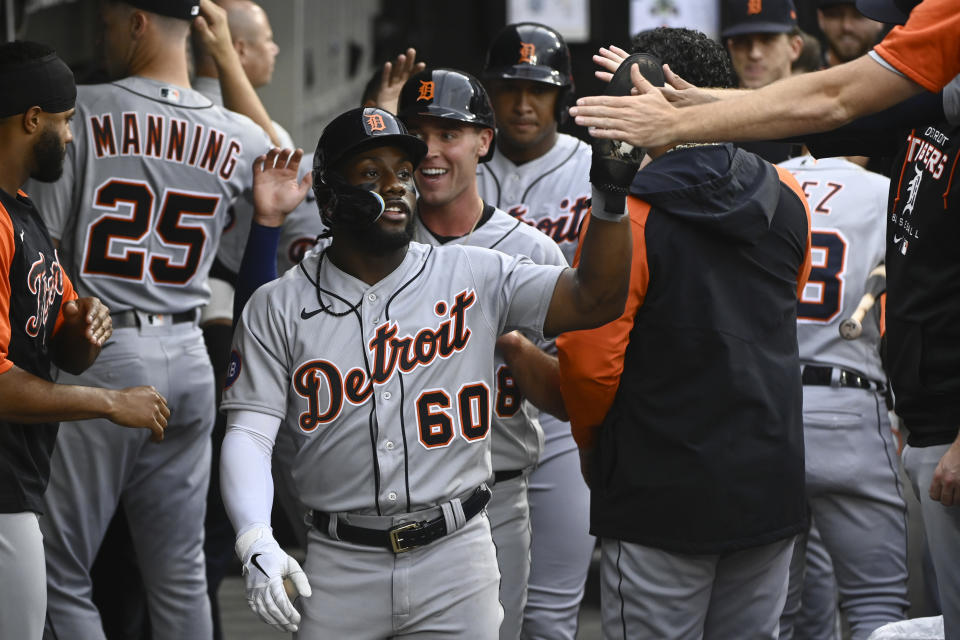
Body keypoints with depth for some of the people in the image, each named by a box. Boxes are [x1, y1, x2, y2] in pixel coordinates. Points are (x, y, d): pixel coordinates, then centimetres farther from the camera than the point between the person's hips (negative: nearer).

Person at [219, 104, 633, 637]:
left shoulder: (475, 278, 4)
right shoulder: (279, 307, 3)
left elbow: (593, 299, -4)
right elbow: (248, 432, -3)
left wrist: (610, 197, -20)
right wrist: (256, 546, -19)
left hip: (455, 554, 0)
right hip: (340, 568, 0)